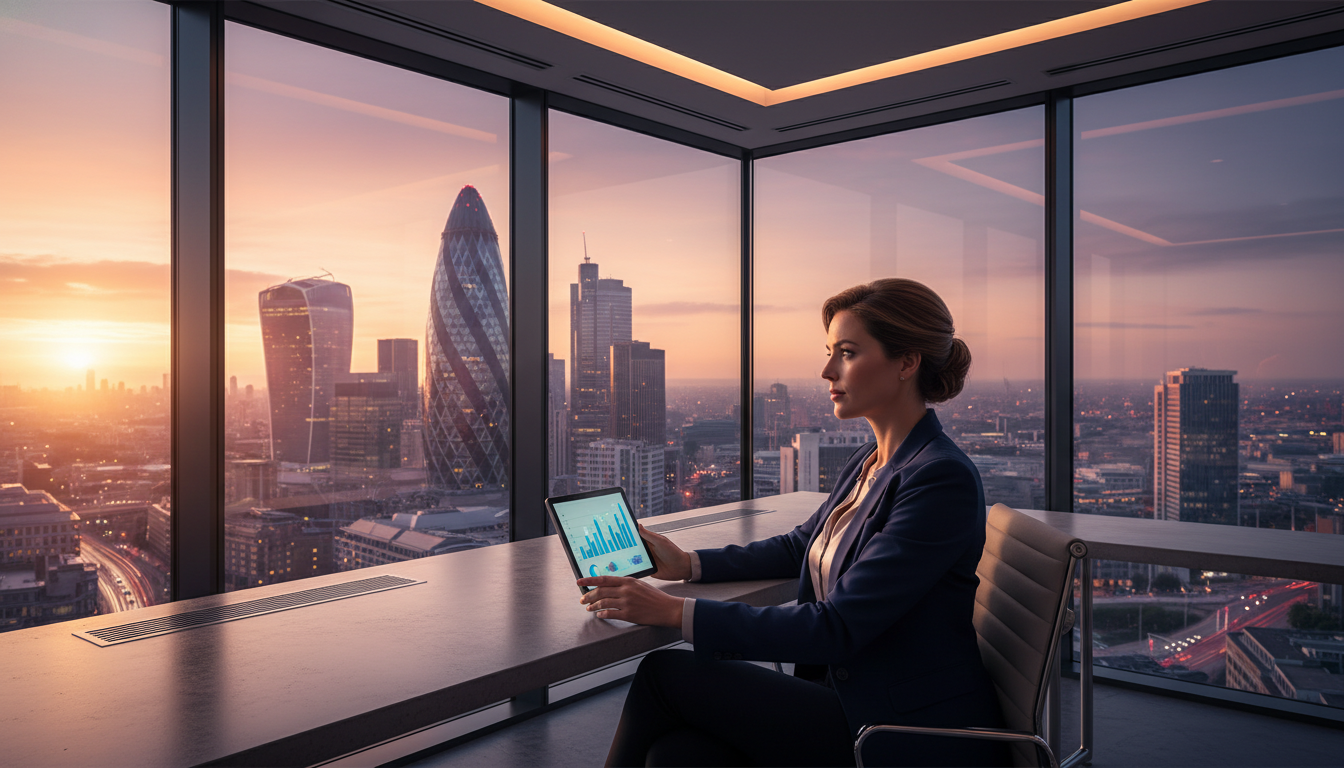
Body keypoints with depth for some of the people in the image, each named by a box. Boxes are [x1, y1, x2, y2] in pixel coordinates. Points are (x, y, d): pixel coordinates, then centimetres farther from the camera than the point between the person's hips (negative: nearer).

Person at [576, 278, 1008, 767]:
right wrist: (689, 564, 7)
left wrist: (676, 612, -24)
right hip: (848, 695, 7)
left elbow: (837, 627, -24)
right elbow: (798, 546, 22)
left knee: (663, 673, -10)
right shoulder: (868, 462, 9)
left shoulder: (942, 479, -20)